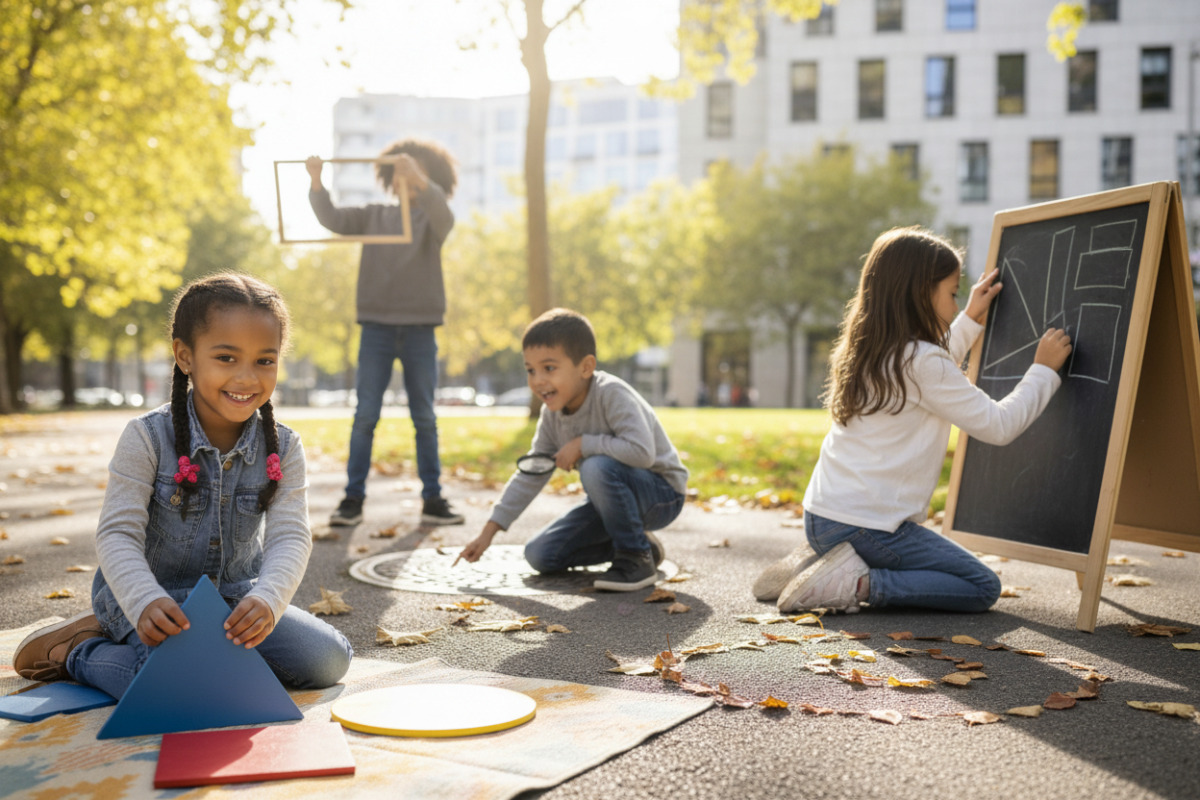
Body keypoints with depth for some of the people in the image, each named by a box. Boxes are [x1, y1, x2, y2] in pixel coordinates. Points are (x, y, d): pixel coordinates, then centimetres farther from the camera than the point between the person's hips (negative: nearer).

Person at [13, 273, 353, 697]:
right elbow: (118, 535, -18)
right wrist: (146, 602, -38)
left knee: (329, 660, -13)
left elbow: (290, 537, -16)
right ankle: (76, 651, -1)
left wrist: (267, 600, -38)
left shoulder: (283, 449, -7)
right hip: (154, 598, -4)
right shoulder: (147, 438, -15)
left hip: (236, 598, 4)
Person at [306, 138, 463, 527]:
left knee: (424, 417, 5)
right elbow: (332, 219, -3)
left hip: (419, 330, 0)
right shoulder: (374, 215, 11)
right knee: (365, 415, -2)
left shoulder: (431, 217, 5)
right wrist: (316, 183, -21)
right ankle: (353, 498, 3)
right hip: (376, 326, 1)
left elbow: (444, 218, -19)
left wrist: (418, 178, -36)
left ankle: (432, 499, 11)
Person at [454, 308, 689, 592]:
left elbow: (641, 452, -40)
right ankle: (632, 543, 11)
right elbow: (531, 475, 3)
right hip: (615, 497, 8)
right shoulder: (552, 414, -3)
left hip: (662, 494, -8)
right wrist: (488, 531, 0)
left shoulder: (612, 394, -27)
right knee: (539, 555, 0)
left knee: (597, 467, -37)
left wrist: (582, 444, -29)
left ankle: (637, 558, -17)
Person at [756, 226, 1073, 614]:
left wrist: (971, 320, 34)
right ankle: (861, 584, -13)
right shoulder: (922, 360, -16)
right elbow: (998, 426, -10)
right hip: (868, 527, -9)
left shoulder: (867, 352, 9)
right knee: (983, 589, 2)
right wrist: (1044, 370, 4)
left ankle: (820, 561, 10)